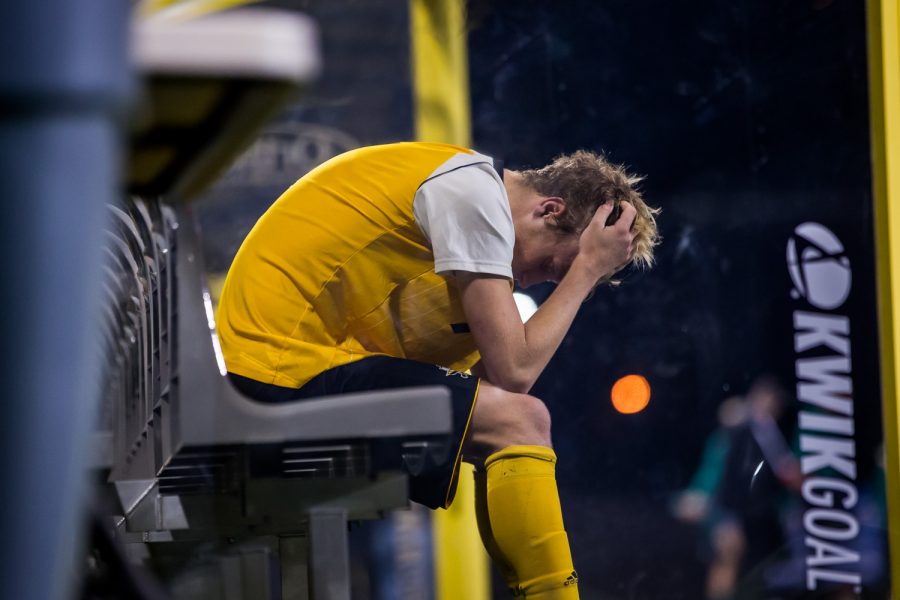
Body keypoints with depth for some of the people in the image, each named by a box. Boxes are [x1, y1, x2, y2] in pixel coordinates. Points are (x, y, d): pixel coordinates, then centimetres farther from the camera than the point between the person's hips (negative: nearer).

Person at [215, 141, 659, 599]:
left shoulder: (469, 185, 17)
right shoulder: (475, 192, -13)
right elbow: (513, 371, -14)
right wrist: (587, 269, -5)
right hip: (289, 366, -10)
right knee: (519, 420, -15)